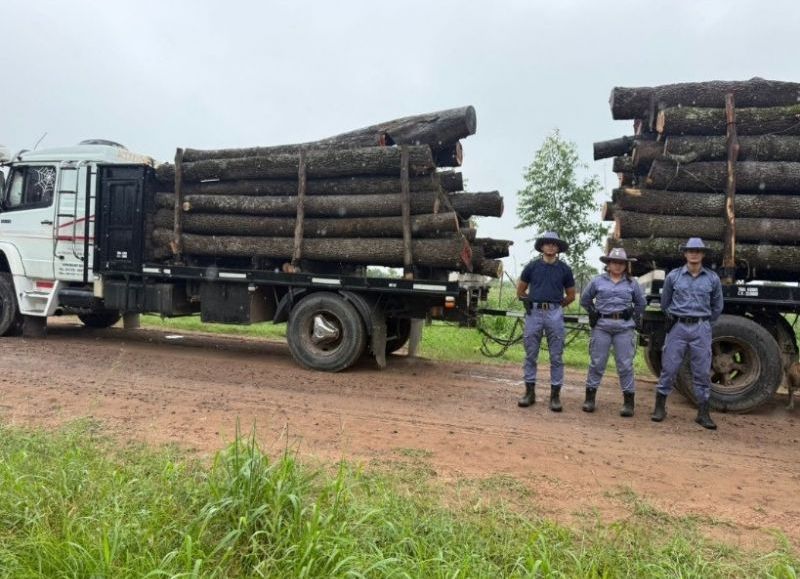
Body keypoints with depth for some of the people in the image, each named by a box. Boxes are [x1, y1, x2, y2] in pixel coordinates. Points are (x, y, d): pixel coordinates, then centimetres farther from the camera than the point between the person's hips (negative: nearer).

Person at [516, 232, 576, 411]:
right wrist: (529, 302, 8)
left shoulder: (564, 269, 7)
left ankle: (555, 395, 9)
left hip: (555, 315, 0)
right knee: (530, 355, 5)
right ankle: (530, 392, 13)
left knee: (556, 357, 2)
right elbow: (520, 290, 16)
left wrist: (555, 305, 10)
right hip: (534, 313, 0)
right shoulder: (532, 266, 6)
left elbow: (571, 296, 15)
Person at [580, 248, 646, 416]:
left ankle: (628, 401, 7)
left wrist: (634, 317, 10)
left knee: (625, 365, 0)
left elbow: (641, 303, 21)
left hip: (625, 328, 0)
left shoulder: (631, 283, 8)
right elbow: (585, 299, 16)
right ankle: (590, 398, 11)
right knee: (596, 363, 3)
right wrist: (594, 313, 9)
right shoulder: (598, 281, 5)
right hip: (602, 327, 0)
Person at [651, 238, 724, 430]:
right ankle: (660, 407, 11)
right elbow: (664, 303, 14)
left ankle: (703, 413, 12)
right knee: (668, 368, 1)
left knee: (702, 372, 4)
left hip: (701, 329, 1)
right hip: (677, 327, -1)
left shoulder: (712, 278, 4)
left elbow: (717, 307, 15)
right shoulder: (673, 276, 2)